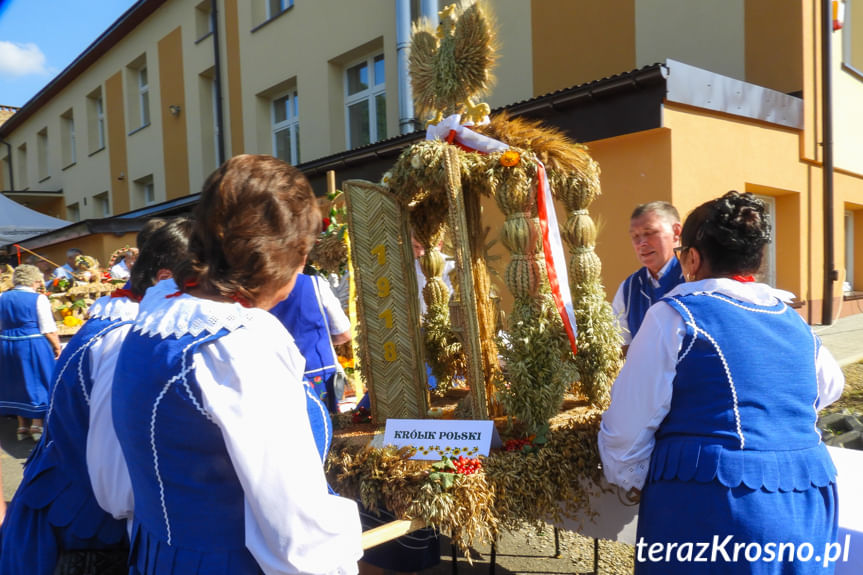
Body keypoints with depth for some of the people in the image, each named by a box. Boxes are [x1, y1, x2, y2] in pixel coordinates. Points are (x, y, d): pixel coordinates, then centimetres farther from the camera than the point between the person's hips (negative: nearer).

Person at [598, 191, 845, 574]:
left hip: (711, 511, -6)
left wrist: (631, 481, 9)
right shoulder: (795, 322, 10)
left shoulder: (674, 316, -9)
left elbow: (628, 425, -10)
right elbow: (829, 388, 32)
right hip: (806, 509, 6)